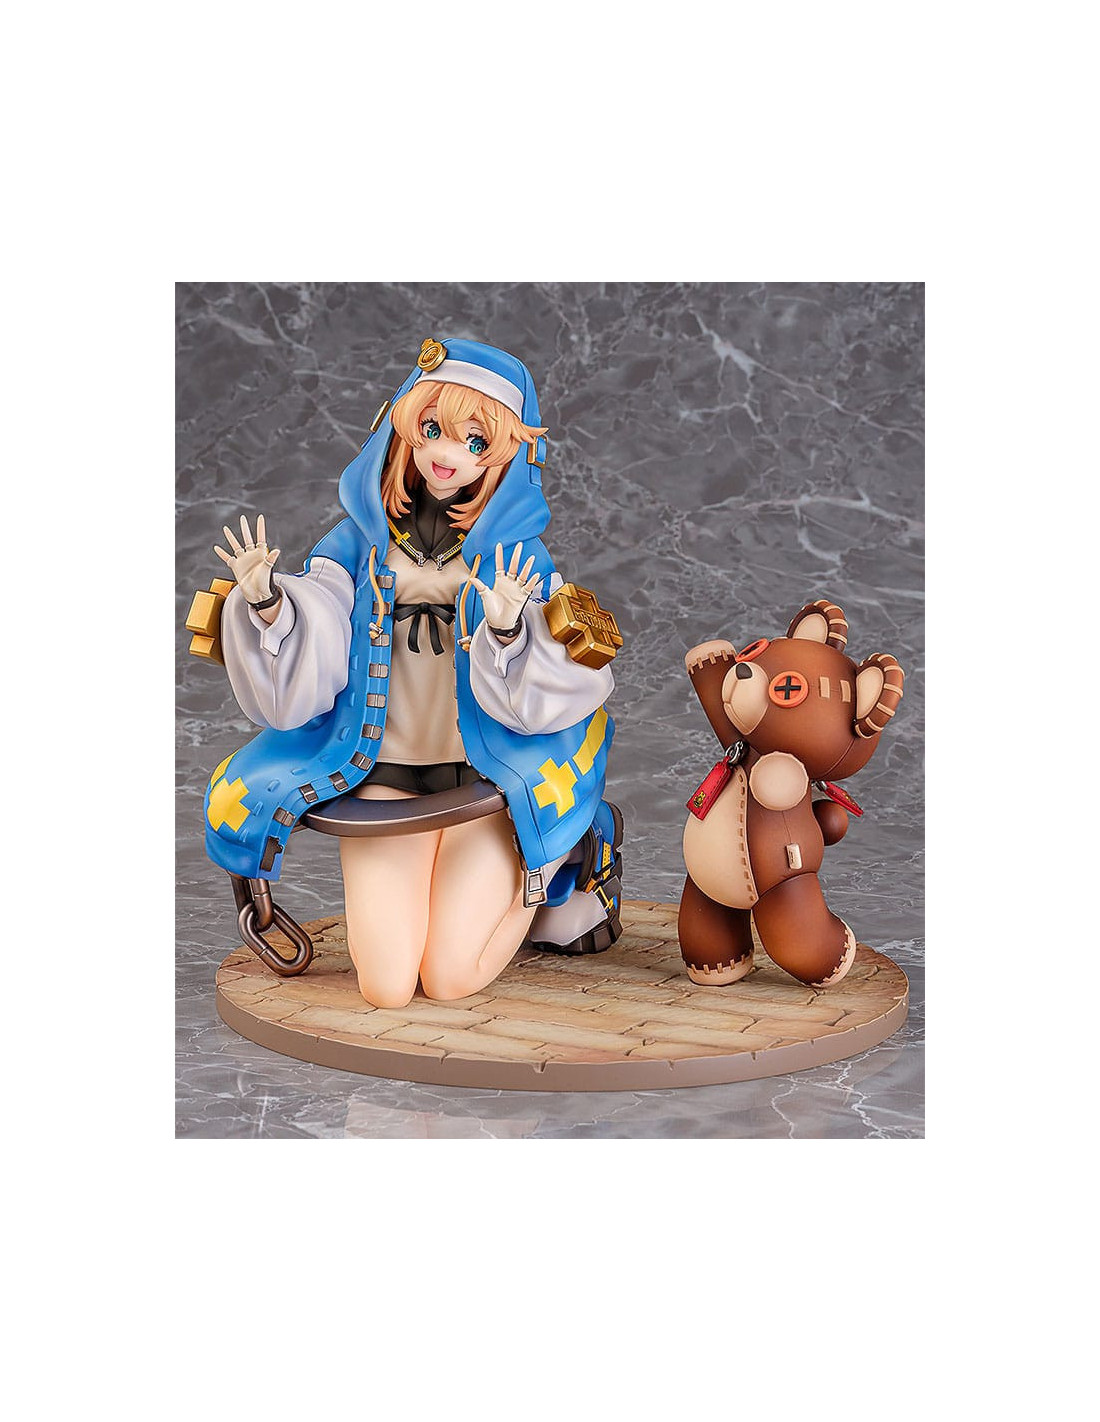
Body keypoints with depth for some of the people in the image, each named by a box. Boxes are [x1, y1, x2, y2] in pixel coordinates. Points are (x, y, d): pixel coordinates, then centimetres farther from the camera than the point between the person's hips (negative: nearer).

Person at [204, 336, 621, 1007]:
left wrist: (508, 630, -31)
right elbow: (303, 678, -5)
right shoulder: (362, 540, 2)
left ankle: (559, 862, 18)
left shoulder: (517, 554, -2)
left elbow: (550, 692, -12)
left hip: (485, 776, -2)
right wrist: (268, 605, -23)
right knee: (386, 985, -10)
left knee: (450, 976, -10)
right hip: (384, 772, 2)